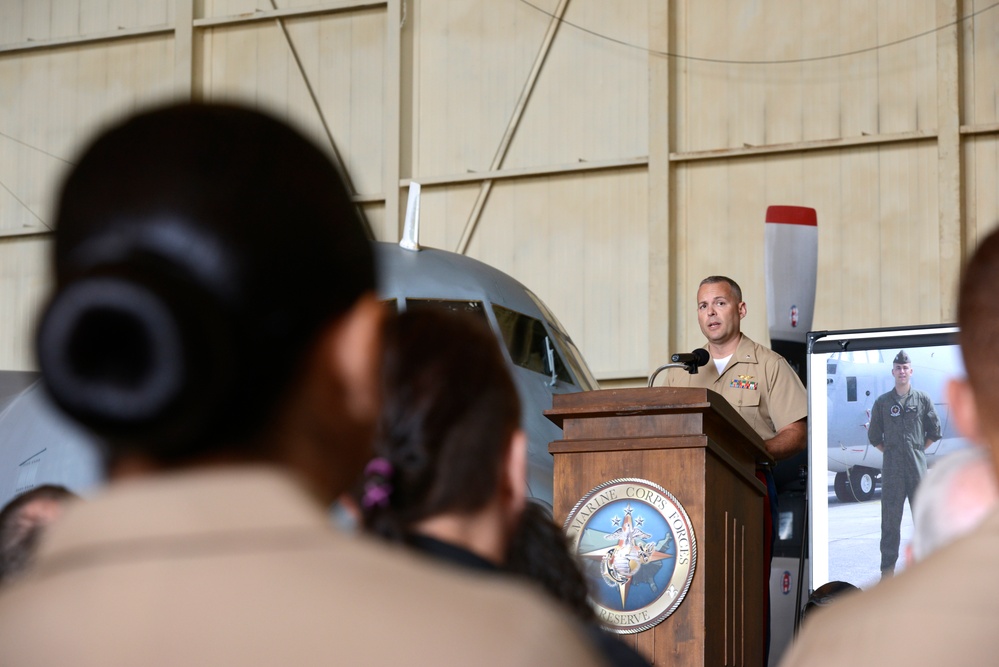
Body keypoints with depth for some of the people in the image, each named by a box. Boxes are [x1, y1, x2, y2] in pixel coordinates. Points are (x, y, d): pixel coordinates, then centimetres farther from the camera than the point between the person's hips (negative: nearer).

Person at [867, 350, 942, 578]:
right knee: (890, 518, -2)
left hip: (917, 466, 1)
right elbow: (874, 436, 11)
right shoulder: (882, 402, 5)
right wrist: (890, 451, 4)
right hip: (892, 469, -1)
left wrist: (919, 449, 7)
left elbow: (934, 432, 12)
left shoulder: (923, 399, 6)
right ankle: (888, 566, -1)